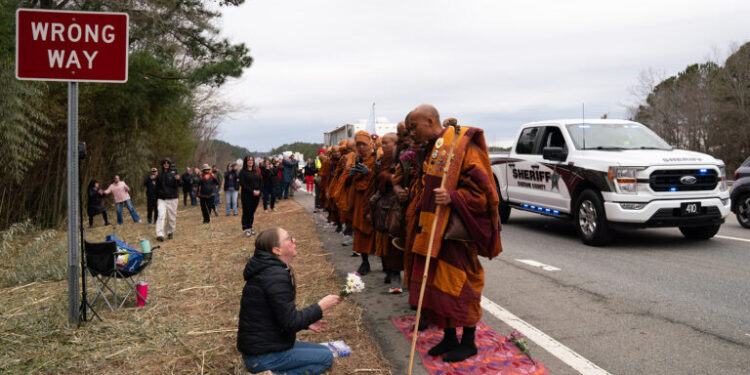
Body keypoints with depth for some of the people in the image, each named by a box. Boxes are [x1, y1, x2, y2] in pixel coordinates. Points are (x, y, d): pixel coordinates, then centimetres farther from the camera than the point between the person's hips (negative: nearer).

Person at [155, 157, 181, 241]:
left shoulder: (174, 172, 2)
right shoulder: (160, 175, 9)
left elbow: (178, 185, -6)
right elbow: (157, 188, 15)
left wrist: (177, 179, -27)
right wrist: (157, 199, 12)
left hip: (172, 198, -1)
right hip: (161, 199, 1)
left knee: (172, 217, 5)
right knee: (161, 215, -13)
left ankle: (170, 232, 23)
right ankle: (160, 234, -18)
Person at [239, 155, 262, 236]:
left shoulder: (256, 171, 11)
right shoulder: (243, 172, -5)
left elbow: (260, 182, 11)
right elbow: (242, 184, -12)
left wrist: (258, 190, -6)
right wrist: (252, 191, -17)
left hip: (256, 195, 5)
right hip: (247, 195, -4)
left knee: (252, 212, 10)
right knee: (246, 212, -1)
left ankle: (250, 228, 18)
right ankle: (245, 229, 6)